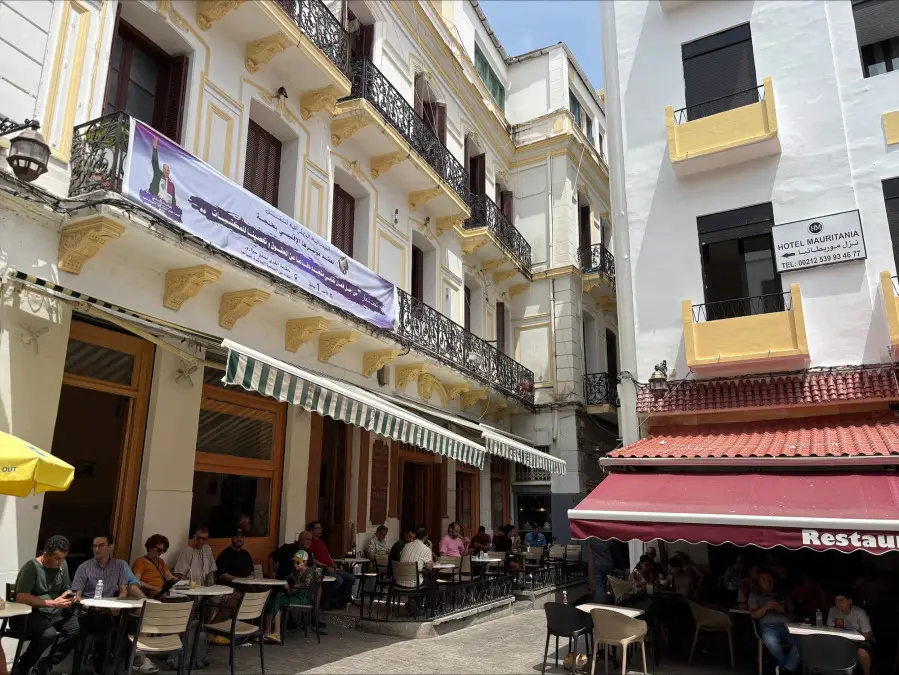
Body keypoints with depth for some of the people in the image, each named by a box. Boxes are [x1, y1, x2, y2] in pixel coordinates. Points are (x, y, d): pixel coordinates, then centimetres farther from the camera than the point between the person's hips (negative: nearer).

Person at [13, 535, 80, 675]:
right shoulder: (32, 566, -16)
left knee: (78, 628, -21)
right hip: (29, 613, -6)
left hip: (54, 613, 6)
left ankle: (47, 664, 2)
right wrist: (53, 603, -28)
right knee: (49, 633, -35)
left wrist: (69, 597, -8)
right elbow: (21, 598, -24)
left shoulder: (63, 565, 4)